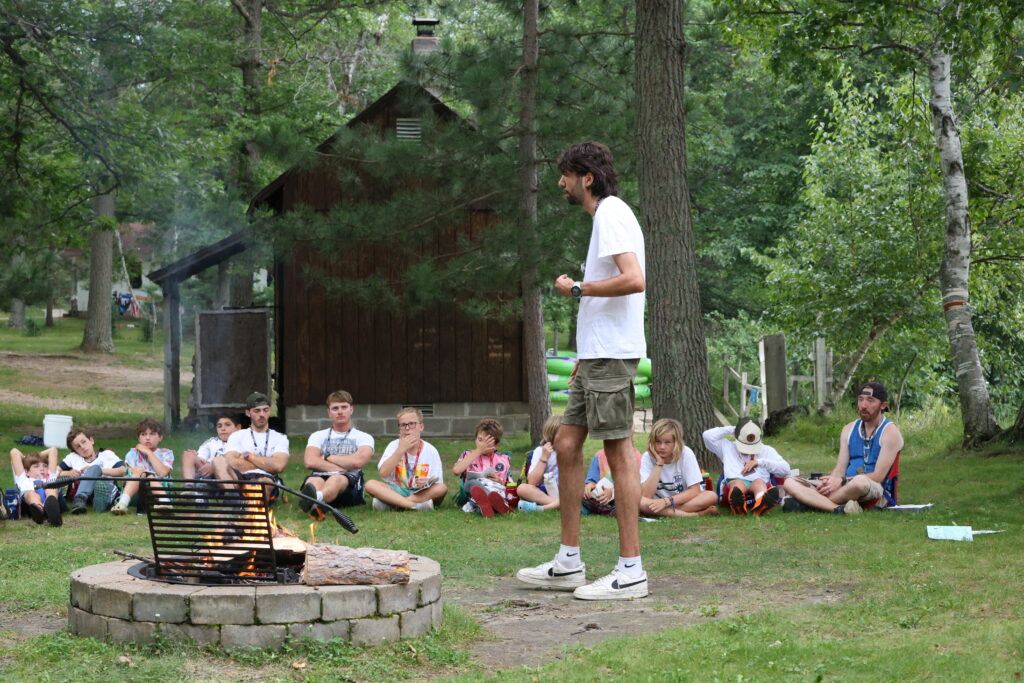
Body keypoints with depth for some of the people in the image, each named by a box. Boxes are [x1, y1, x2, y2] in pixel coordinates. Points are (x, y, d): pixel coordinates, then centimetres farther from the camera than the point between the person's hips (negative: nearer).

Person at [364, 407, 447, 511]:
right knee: (370, 484, -26)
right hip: (395, 491, 0)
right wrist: (401, 450, -16)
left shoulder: (431, 451, 0)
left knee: (442, 488, -30)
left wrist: (426, 483, -25)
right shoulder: (394, 446, 2)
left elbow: (437, 484, -2)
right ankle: (415, 504, -36)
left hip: (421, 492, 0)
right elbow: (384, 473, -14)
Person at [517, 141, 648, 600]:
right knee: (567, 445, 10)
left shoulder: (612, 214, -11)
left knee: (619, 452, -8)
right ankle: (568, 563, 16)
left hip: (612, 355, -10)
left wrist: (576, 289, -14)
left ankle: (630, 571, -6)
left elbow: (634, 280, -25)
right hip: (595, 355, 10)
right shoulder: (603, 215, 20)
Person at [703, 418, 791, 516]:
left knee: (759, 482, -37)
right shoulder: (727, 447, 30)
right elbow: (708, 436, 17)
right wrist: (730, 430, 23)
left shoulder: (767, 450, 29)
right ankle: (737, 505, -76)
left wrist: (760, 462, 6)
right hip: (733, 482, 0)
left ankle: (761, 504, -75)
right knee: (738, 483, -38)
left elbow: (785, 469, 16)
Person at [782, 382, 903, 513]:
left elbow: (878, 476, -10)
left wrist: (842, 481, -21)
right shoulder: (849, 429, 18)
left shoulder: (890, 432, -2)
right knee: (790, 483, -12)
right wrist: (829, 481, -13)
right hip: (846, 488, 6)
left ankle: (809, 501, -25)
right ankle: (840, 509, -36)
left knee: (860, 481, -44)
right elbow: (840, 469, 12)